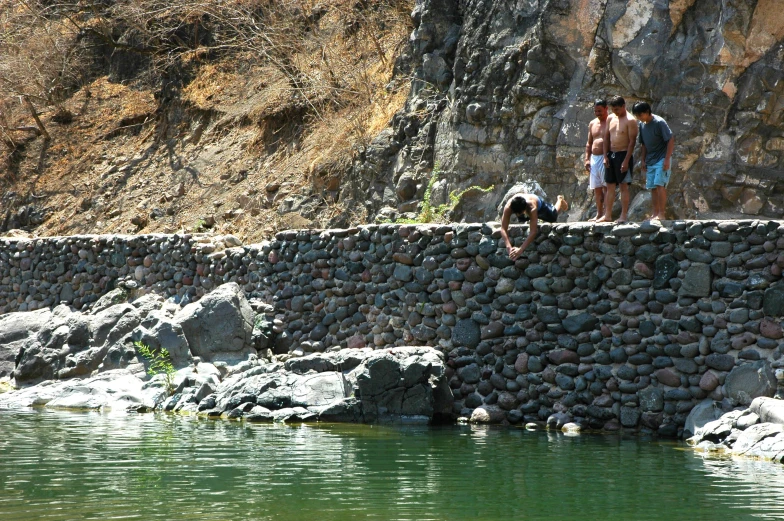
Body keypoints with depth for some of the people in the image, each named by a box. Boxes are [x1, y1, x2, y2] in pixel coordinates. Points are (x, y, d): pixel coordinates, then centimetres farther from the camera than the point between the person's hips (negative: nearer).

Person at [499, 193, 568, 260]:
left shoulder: (532, 208, -52)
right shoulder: (508, 208, -47)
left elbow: (533, 232, -54)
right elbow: (503, 229, -47)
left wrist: (521, 249, -63)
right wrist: (508, 246, -64)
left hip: (539, 204, -2)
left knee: (553, 217, 26)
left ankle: (560, 200, 56)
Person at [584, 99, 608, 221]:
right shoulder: (592, 124, 16)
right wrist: (587, 159, 12)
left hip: (605, 158, -7)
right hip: (594, 158, 7)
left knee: (606, 187, -10)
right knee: (596, 188, 8)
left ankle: (607, 213, -10)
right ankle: (599, 214, 13)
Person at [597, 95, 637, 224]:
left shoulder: (630, 120, -10)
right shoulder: (610, 118, 11)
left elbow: (632, 141, -14)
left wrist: (626, 160, -19)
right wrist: (606, 156, 4)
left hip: (623, 155, -7)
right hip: (611, 155, 7)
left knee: (624, 186, -4)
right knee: (610, 186, 8)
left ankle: (624, 215, -2)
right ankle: (607, 215, 11)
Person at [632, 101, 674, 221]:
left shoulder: (659, 122, -15)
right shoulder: (642, 125, 8)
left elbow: (671, 140, -15)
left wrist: (667, 159, -19)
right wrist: (643, 160, 11)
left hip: (662, 160, -8)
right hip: (650, 161, 8)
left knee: (660, 185, -15)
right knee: (652, 187, 6)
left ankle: (661, 214, -14)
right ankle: (655, 214, 10)